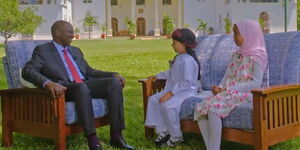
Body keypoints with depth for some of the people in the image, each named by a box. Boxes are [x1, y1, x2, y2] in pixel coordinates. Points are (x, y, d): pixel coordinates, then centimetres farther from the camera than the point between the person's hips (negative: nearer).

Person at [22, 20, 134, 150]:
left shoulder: (76, 51, 28)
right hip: (65, 89, -6)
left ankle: (116, 136, -24)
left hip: (87, 85, 6)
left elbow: (89, 71, 28)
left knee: (114, 82, -21)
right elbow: (27, 71, -8)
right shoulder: (42, 50, 8)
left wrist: (113, 75, 10)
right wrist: (48, 83, -29)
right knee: (81, 87, -40)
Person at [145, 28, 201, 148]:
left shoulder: (188, 60, -20)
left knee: (168, 104, -32)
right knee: (153, 99, 2)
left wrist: (170, 93, -27)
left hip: (187, 91, -11)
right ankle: (162, 131, 5)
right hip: (174, 90, 11)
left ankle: (176, 137, -13)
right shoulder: (179, 57, 11)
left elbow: (186, 82, -26)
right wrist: (158, 76, 26)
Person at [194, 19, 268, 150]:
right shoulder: (236, 55, 21)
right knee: (200, 108, -14)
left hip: (244, 94, -8)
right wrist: (220, 87, -7)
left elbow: (256, 83, -13)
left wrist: (229, 89, -16)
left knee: (213, 107, -31)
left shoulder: (257, 55, -4)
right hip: (229, 92, 8)